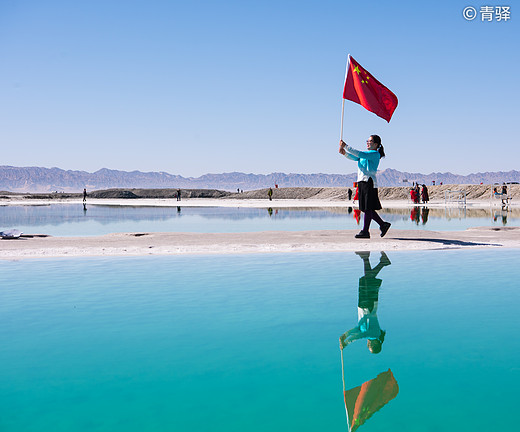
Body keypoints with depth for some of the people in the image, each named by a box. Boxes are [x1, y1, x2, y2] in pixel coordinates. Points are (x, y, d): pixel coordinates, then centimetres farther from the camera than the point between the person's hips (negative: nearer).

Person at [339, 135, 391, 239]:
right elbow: (354, 157, 12)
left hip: (369, 181, -9)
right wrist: (344, 153, -6)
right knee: (367, 208, 11)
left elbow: (360, 154, -20)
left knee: (368, 208, -6)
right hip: (362, 181, 9)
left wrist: (346, 146, -20)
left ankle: (365, 231, -3)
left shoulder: (375, 154, -7)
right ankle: (383, 224, 21)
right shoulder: (366, 153, 21)